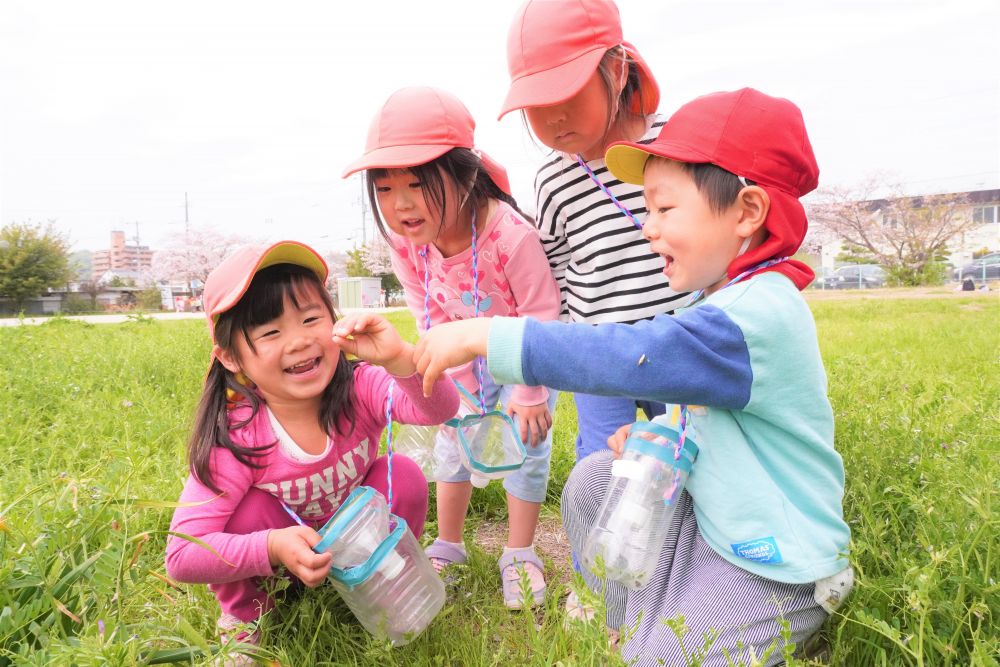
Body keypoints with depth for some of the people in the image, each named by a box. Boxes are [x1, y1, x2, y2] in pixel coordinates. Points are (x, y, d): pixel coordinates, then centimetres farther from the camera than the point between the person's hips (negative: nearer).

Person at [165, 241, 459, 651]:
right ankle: (242, 616, 0)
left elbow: (441, 410, -43)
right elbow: (181, 556, -31)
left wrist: (399, 358, -62)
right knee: (251, 509, -31)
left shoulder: (359, 389, -27)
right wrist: (273, 548, -47)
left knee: (404, 475, -24)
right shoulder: (236, 438, -30)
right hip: (271, 561, -1)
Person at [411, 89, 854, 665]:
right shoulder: (727, 300, 4)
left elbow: (630, 357, -39)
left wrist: (482, 335, -35)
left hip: (773, 568, -8)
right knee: (594, 478, 3)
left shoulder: (760, 314, -28)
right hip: (712, 523, 9)